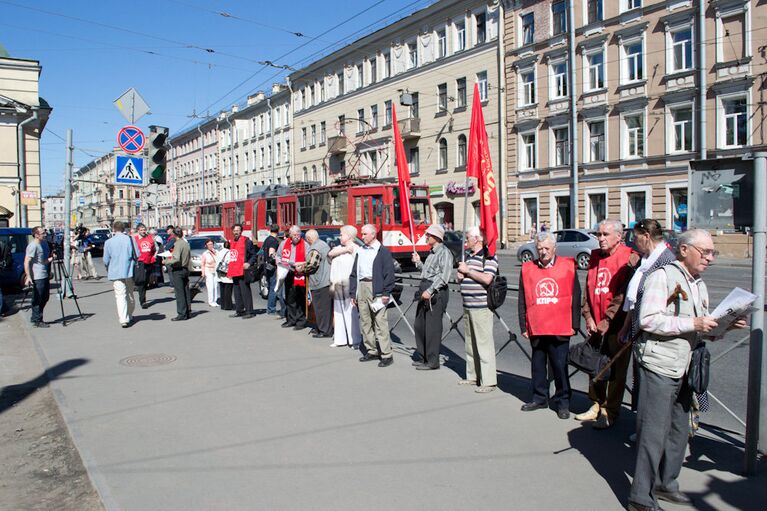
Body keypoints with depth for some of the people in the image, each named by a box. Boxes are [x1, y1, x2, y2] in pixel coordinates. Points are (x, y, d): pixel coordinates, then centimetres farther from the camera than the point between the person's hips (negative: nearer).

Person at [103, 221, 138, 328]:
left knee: (120, 296, -3)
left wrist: (109, 271, 18)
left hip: (116, 273, -2)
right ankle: (129, 316, 29)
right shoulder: (130, 239, -2)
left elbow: (106, 260, 0)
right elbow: (137, 256, -1)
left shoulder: (109, 242, -4)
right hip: (129, 272, 2)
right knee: (130, 295, 16)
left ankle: (123, 319, -11)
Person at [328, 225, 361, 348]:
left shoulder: (356, 249, -7)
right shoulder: (339, 247, 18)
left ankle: (354, 340, -1)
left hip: (349, 286, -8)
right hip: (337, 286, 8)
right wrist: (345, 249, -7)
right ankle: (340, 339, 19)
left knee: (351, 313, -7)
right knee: (338, 312, 11)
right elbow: (331, 253, 0)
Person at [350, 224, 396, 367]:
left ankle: (386, 355, -3)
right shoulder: (360, 251, 16)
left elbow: (389, 273, -7)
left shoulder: (383, 251, -2)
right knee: (365, 322, 10)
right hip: (361, 287, 7)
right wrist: (353, 293, 12)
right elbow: (354, 273, 17)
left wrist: (386, 293, -13)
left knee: (380, 322, -8)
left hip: (376, 290, -7)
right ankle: (371, 351, 21)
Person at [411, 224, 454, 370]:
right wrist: (418, 262, 14)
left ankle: (433, 361, 3)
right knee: (419, 325, 12)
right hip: (425, 289, 10)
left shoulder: (444, 252, -10)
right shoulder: (432, 252, 20)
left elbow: (444, 276, -20)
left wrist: (430, 291, -25)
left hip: (436, 292, -10)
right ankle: (424, 358, 24)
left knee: (432, 327, -5)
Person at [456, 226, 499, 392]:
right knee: (470, 343, 15)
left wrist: (468, 270, -15)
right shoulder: (468, 256, 18)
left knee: (484, 344, -6)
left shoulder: (489, 257, -10)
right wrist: (459, 275, 5)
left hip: (481, 307, -9)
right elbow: (461, 277, 28)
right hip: (467, 307, 9)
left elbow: (487, 279, -23)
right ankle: (472, 376, 26)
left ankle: (488, 382, -1)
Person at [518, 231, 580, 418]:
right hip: (536, 329, 3)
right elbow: (522, 301, 8)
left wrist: (574, 325, 1)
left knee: (560, 365, 3)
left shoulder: (568, 266, 1)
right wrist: (523, 327, 6)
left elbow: (575, 297, 3)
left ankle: (563, 402, 17)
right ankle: (539, 398, 28)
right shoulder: (527, 268, 6)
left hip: (560, 329, -3)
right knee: (537, 365, 13)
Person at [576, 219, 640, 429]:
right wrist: (589, 317, 2)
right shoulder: (595, 256, 10)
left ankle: (610, 412, 14)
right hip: (596, 324, 6)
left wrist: (607, 321, -15)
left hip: (617, 325, -6)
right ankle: (597, 405, 28)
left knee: (616, 369, 3)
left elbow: (624, 294, -15)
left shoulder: (630, 258, -11)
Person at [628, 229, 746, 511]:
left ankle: (665, 483, 31)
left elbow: (702, 330, 20)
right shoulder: (662, 276, -10)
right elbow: (648, 320, -21)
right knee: (654, 433, -4)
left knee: (679, 430, 15)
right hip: (659, 366, -8)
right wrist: (692, 324, -22)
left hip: (685, 369, 9)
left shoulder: (700, 286, 17)